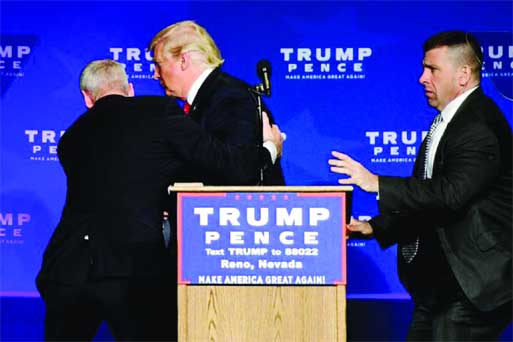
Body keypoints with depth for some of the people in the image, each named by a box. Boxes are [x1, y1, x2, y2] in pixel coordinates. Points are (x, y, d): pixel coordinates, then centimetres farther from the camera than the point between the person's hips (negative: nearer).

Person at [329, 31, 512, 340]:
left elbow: (451, 193, -29)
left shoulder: (480, 126, -16)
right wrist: (374, 227, 8)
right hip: (439, 281, 10)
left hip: (471, 284, -10)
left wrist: (377, 184, -26)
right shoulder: (448, 122, 16)